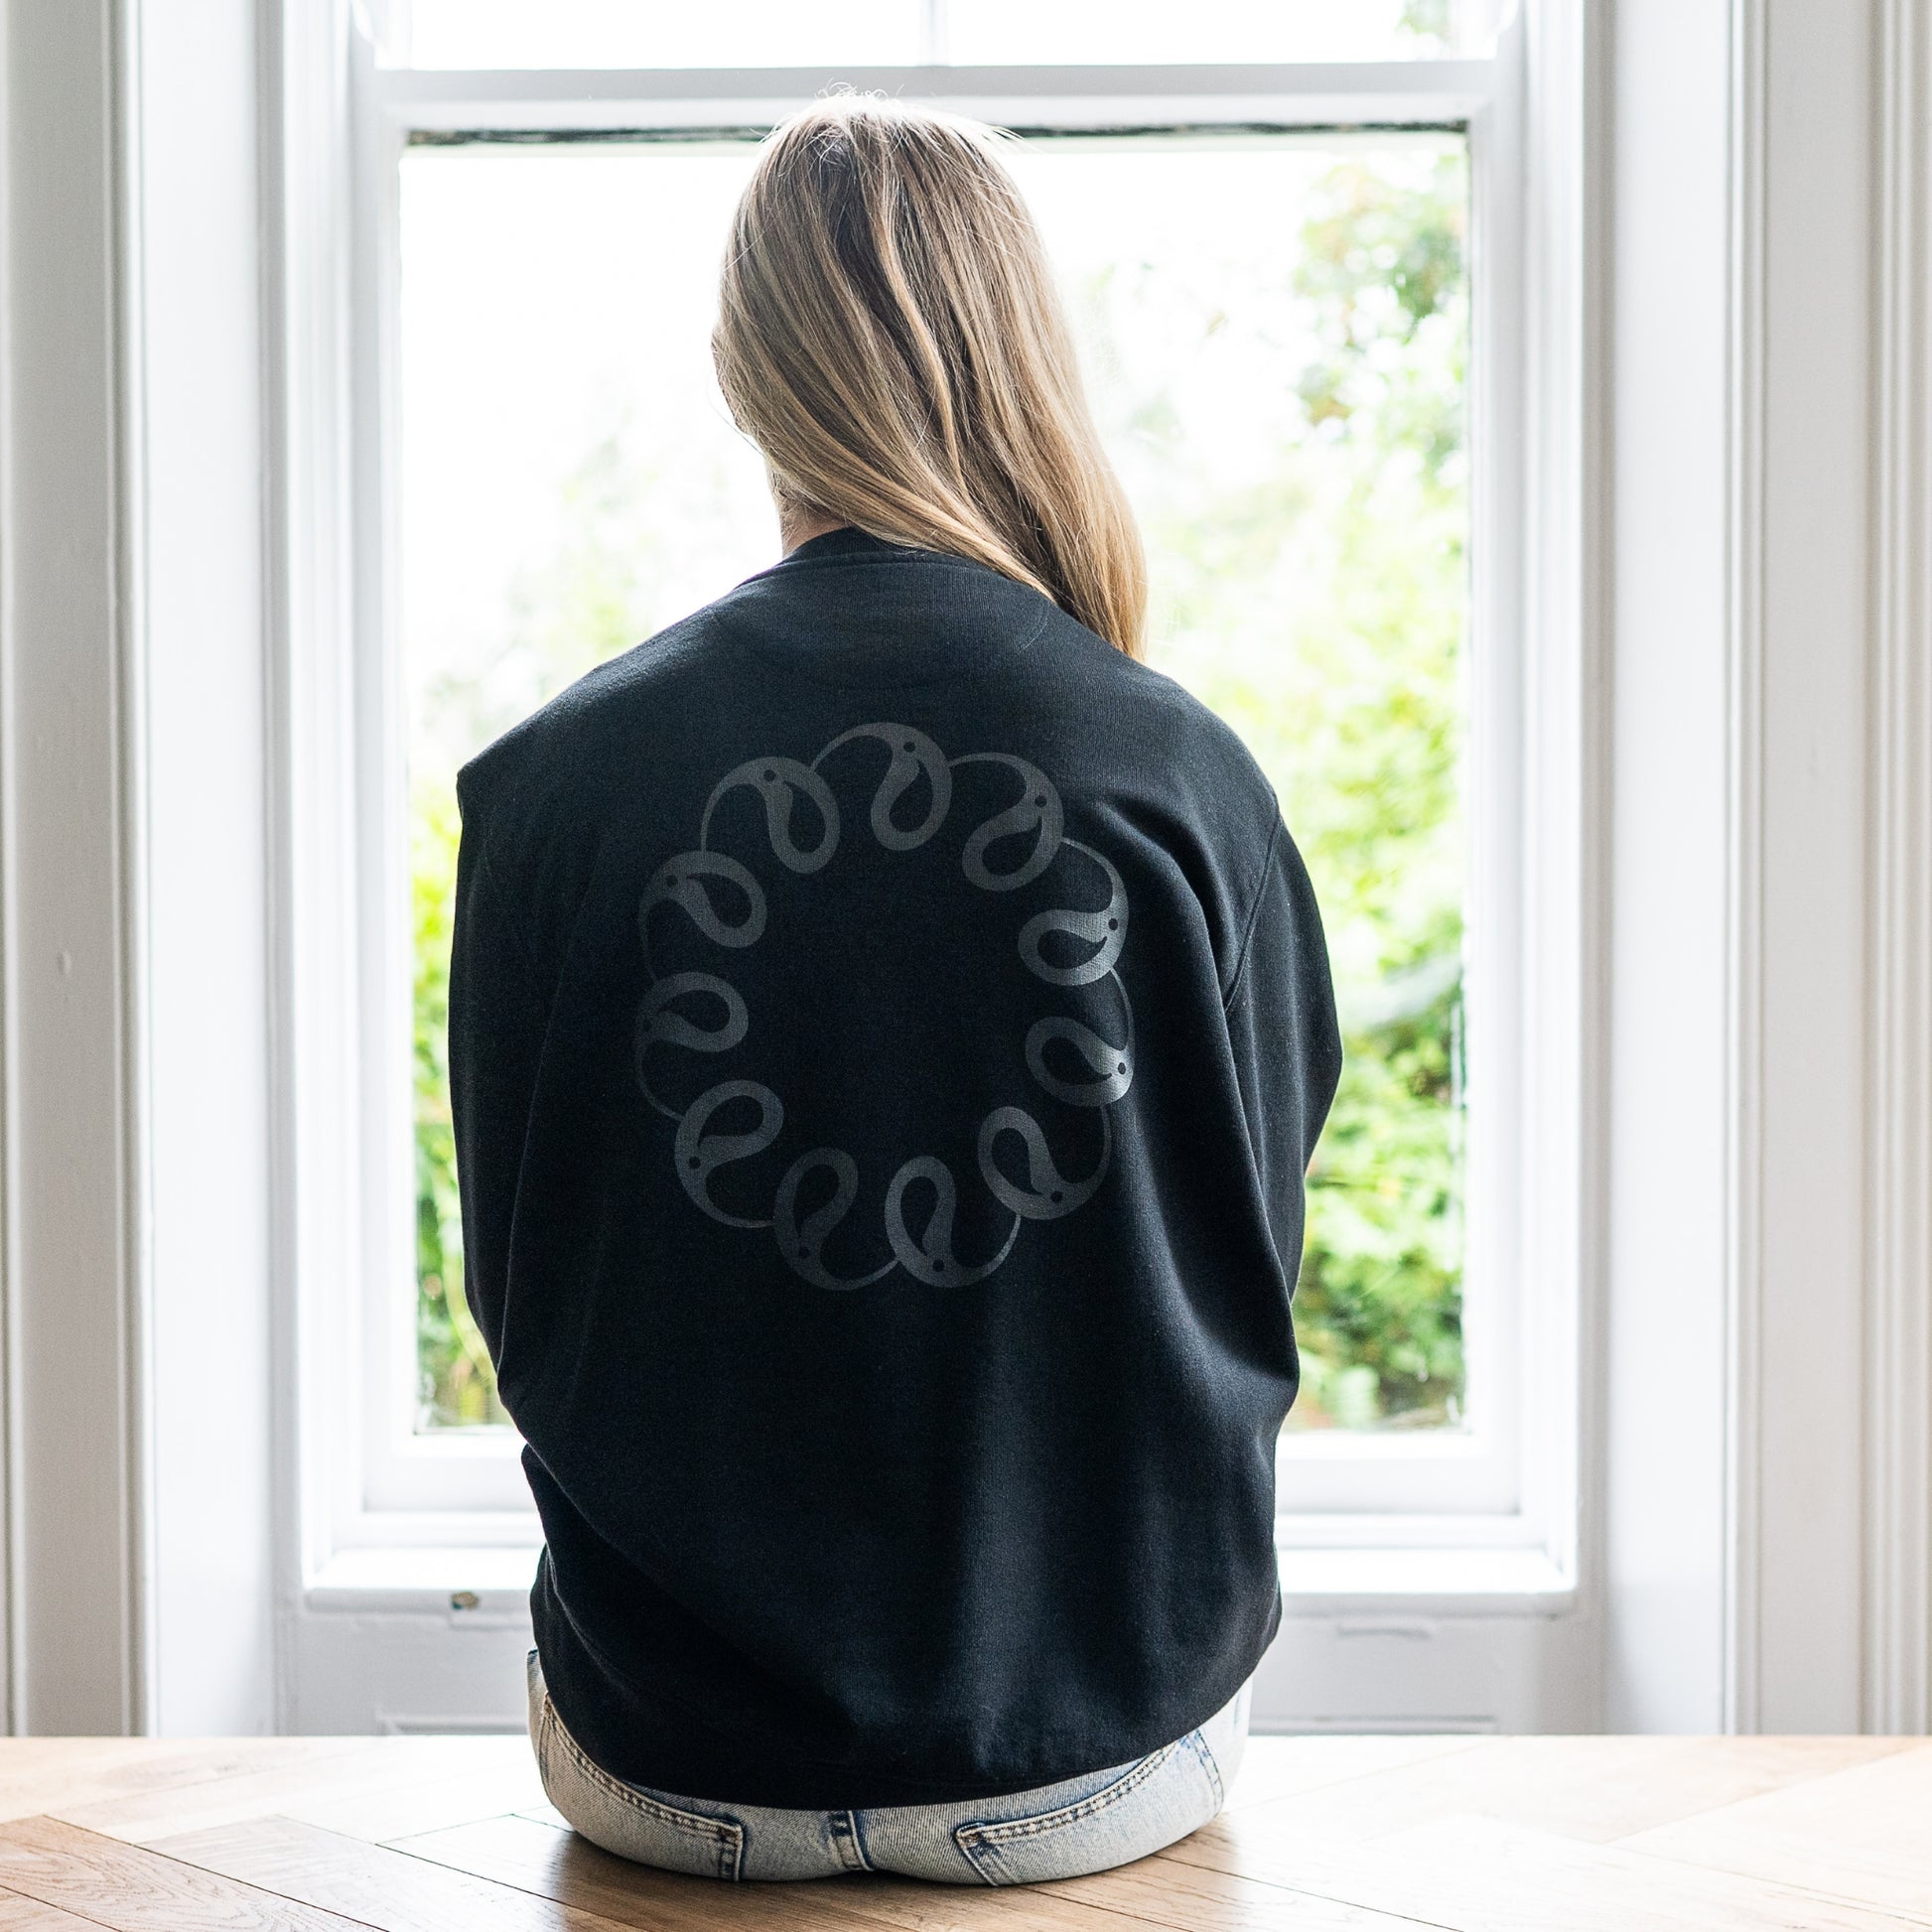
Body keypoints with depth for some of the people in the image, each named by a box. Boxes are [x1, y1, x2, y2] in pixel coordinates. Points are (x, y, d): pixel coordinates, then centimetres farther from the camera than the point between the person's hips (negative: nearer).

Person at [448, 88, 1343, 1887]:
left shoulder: (552, 779, -10)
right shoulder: (1186, 771, -11)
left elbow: (521, 1290, 1)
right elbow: (1253, 1273, 1)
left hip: (681, 1767, 0)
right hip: (1109, 1754, 0)